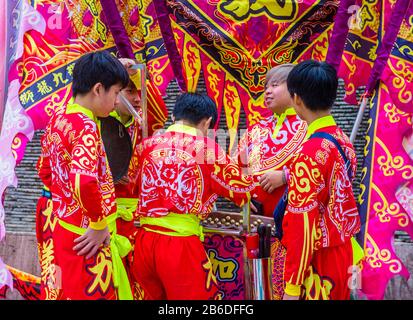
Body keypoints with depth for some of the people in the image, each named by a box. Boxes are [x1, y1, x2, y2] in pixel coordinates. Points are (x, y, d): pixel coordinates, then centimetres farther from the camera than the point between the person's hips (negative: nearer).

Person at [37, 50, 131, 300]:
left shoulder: (58, 120, 7)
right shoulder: (86, 126, -20)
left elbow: (45, 170, 18)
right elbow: (85, 182, -33)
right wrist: (99, 224, -20)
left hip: (65, 225, 9)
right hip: (86, 235, -9)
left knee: (70, 290, 19)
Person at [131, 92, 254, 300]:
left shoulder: (147, 145, 8)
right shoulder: (208, 149, -4)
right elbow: (243, 191, 6)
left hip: (144, 241, 5)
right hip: (180, 243, -5)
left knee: (153, 295, 24)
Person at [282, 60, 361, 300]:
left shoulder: (312, 152, -22)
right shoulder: (343, 140, 2)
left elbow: (303, 225, -22)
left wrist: (292, 285, -17)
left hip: (318, 261, -8)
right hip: (343, 252, 8)